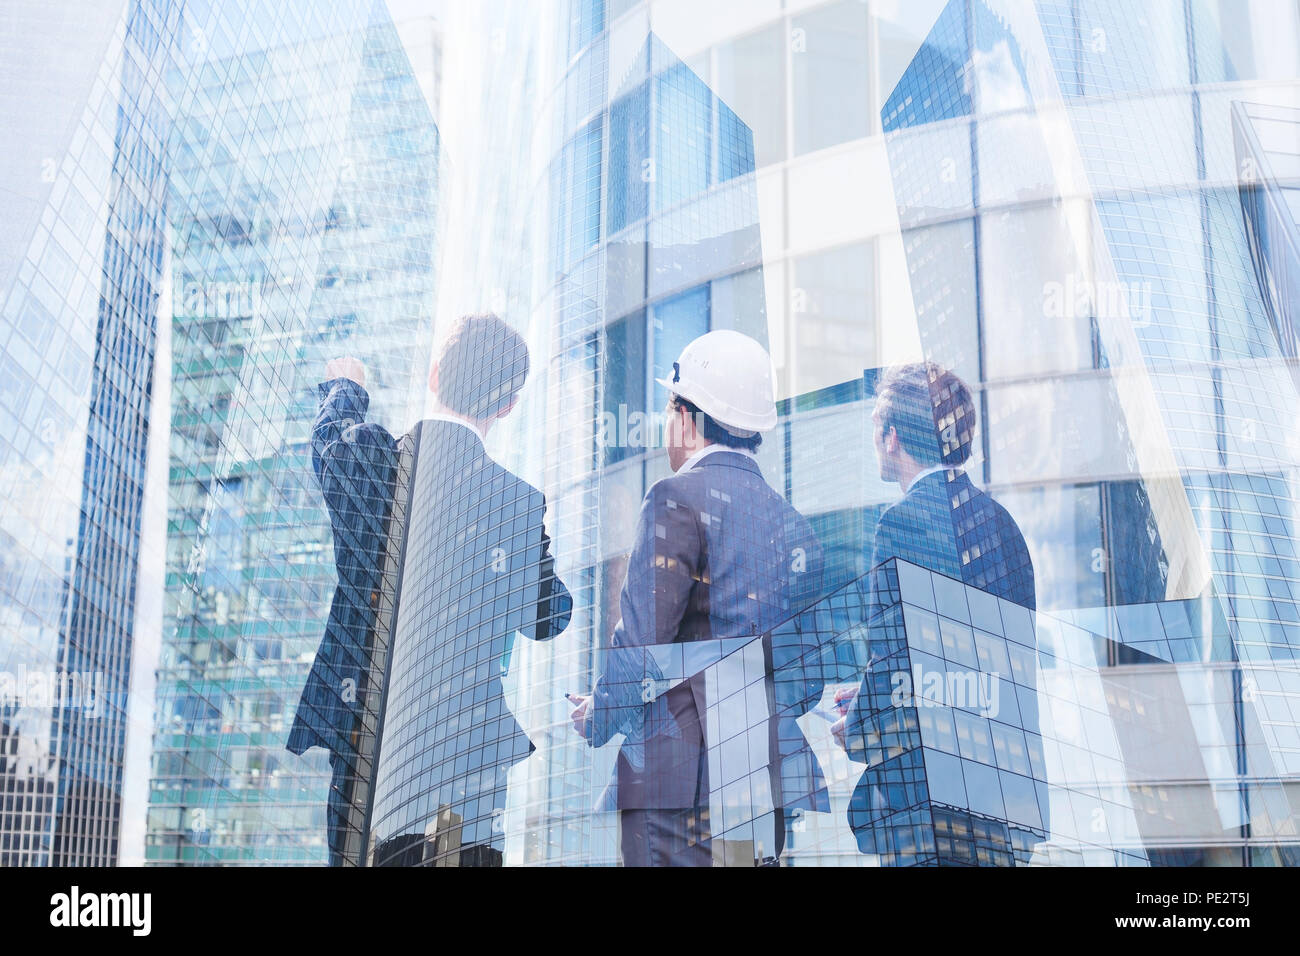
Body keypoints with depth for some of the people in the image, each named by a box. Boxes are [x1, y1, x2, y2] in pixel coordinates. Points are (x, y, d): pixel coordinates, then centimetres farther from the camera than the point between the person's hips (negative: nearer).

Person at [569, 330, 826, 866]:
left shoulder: (679, 499, -7)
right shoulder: (792, 522, 15)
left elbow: (643, 636, -12)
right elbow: (809, 675, 16)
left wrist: (597, 719, 4)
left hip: (682, 780, -7)